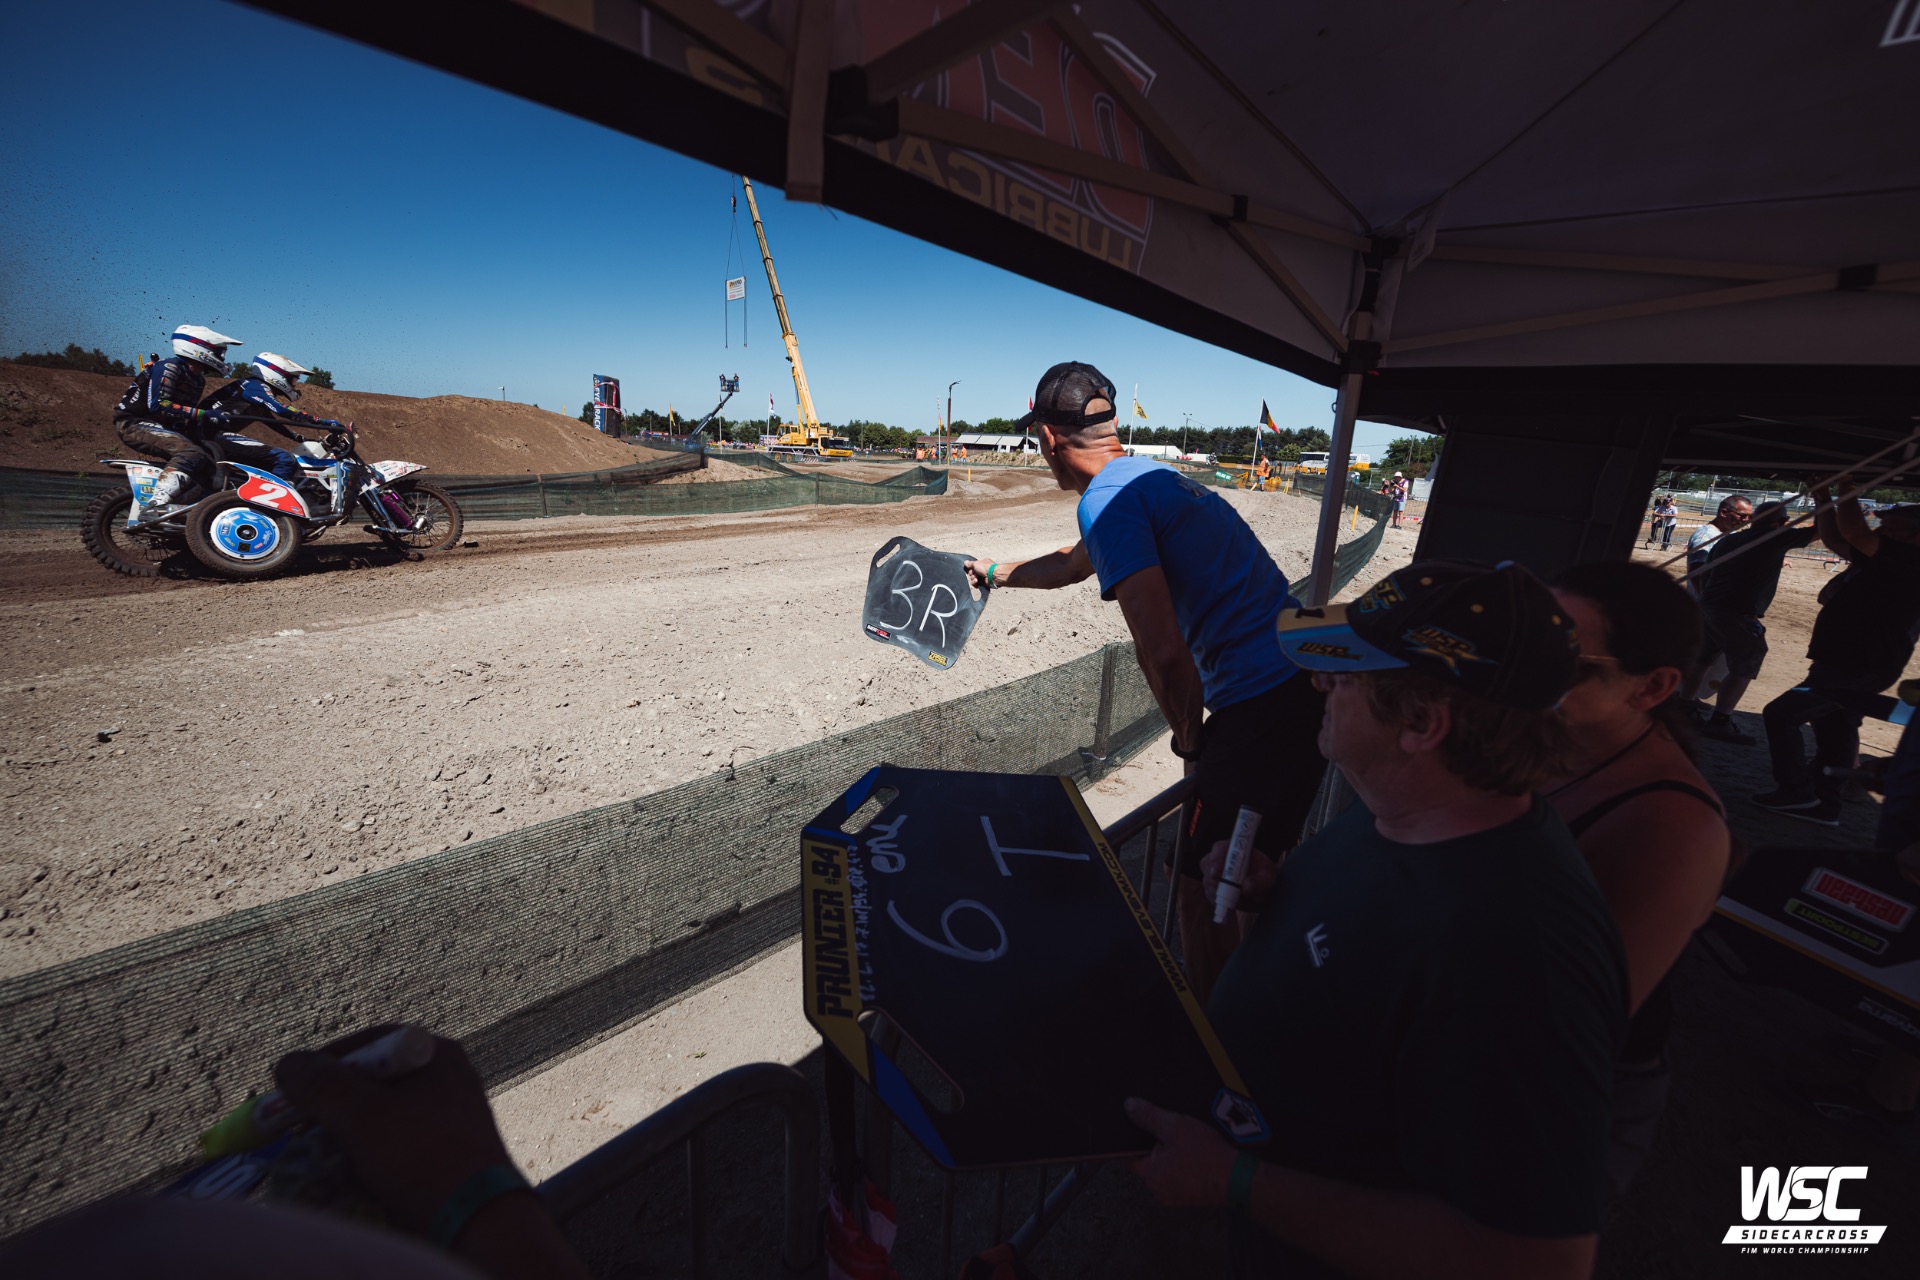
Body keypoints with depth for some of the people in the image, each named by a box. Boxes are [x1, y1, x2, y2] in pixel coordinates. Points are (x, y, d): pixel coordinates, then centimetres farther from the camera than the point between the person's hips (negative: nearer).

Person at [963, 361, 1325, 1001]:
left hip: (1259, 707, -10)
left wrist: (1189, 737, -5)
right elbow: (1073, 564, 33)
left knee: (1205, 895, 6)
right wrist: (996, 572, 47)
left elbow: (1161, 649, -25)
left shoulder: (1107, 498, -15)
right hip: (1315, 685, 10)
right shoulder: (1156, 475, 16)